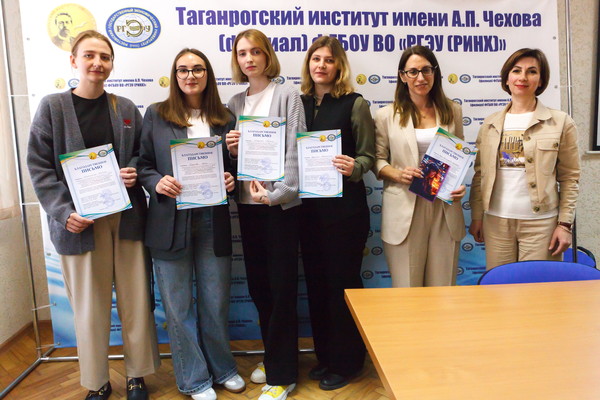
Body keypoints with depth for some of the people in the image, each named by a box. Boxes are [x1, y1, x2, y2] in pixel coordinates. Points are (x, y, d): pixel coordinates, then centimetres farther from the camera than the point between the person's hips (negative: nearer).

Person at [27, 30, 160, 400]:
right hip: (79, 221, -2)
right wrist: (63, 213, -14)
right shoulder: (52, 107, 1)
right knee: (90, 307, 7)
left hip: (127, 217, 2)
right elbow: (39, 167, -2)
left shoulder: (126, 109, 8)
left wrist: (135, 172, -8)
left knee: (136, 300, 7)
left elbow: (143, 156, 15)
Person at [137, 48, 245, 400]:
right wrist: (157, 183, -17)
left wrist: (231, 180, -8)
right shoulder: (156, 115, 2)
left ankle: (222, 368, 35)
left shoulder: (224, 117, 7)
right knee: (178, 305, 9)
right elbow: (143, 165, 3)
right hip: (170, 221, -1)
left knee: (216, 301, 12)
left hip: (213, 220, 2)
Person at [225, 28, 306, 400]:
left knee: (282, 286, 0)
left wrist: (276, 193, -19)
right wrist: (231, 150, -3)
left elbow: (295, 150, -11)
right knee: (259, 284, 12)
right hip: (248, 202, 6)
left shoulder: (287, 95, -2)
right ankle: (274, 358, 31)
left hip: (281, 202, -5)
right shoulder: (235, 103, 13)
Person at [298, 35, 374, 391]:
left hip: (345, 207, -5)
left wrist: (353, 168, -26)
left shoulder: (355, 103, -4)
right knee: (316, 281, 13)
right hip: (308, 205, 5)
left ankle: (346, 362, 23)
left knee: (343, 281, 5)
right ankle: (325, 355, 32)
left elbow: (368, 155, -5)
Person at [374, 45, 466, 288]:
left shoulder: (452, 112, 11)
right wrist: (397, 174, -15)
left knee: (443, 290, 10)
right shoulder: (387, 116, 4)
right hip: (404, 211, -2)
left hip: (445, 210, 2)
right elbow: (378, 159, 4)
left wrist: (460, 185, -1)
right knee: (406, 292, 4)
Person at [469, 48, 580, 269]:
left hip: (540, 223, -2)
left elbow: (569, 178, 0)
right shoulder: (490, 124, 8)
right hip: (496, 222, 2)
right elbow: (480, 174, 8)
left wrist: (565, 224, -5)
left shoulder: (561, 123, 1)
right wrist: (476, 217, 5)